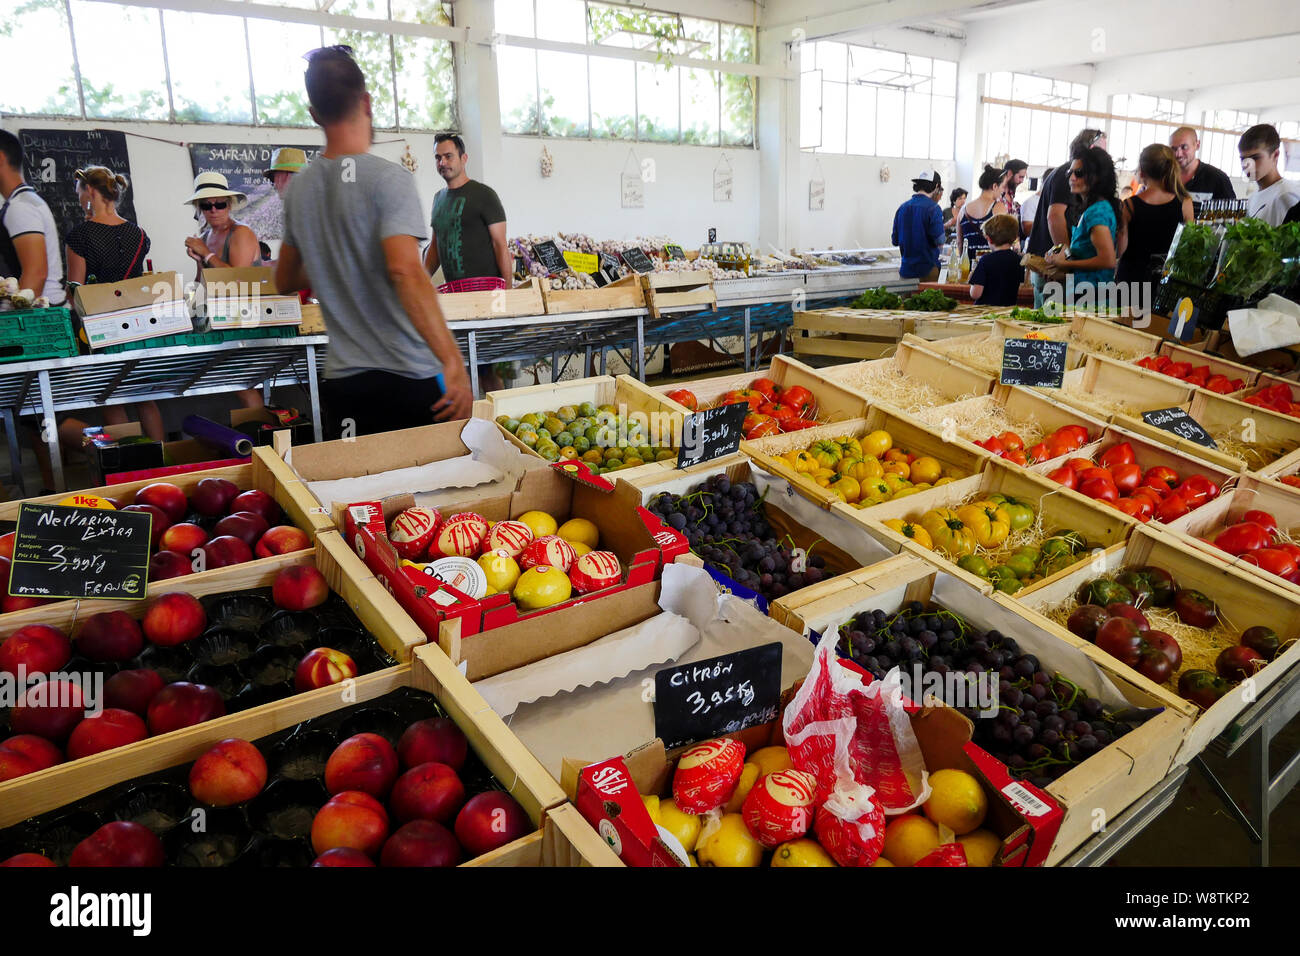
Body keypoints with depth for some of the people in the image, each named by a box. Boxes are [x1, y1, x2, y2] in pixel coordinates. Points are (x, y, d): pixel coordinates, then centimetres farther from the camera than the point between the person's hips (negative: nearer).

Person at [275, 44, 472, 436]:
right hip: (408, 379, -6)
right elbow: (405, 270, -26)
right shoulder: (388, 178, -11)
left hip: (342, 380, 6)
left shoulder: (299, 188, 9)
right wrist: (453, 360, -29)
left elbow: (286, 280, 21)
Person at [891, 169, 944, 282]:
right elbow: (939, 243, -13)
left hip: (906, 270, 5)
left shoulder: (902, 208, 5)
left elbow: (895, 241, 11)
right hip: (928, 270, -5)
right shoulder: (933, 208, -11)